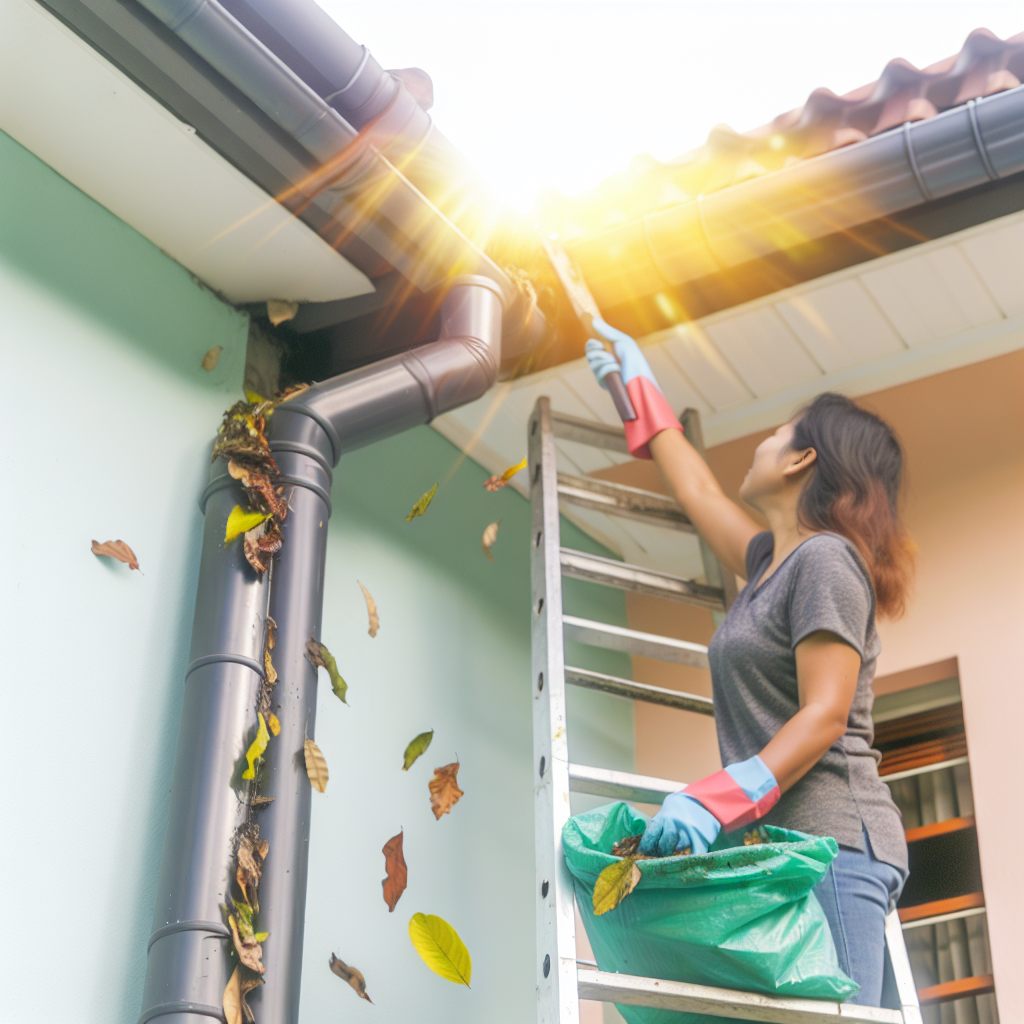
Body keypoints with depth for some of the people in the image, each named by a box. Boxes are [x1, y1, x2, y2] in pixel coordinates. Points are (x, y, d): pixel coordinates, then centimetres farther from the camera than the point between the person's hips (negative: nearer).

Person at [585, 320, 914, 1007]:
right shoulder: (771, 561, 22)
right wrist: (638, 387, 49)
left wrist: (714, 801, -25)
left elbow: (825, 717, -15)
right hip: (781, 842, 8)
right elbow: (697, 491, 40)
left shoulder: (827, 559, -5)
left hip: (828, 842, -8)